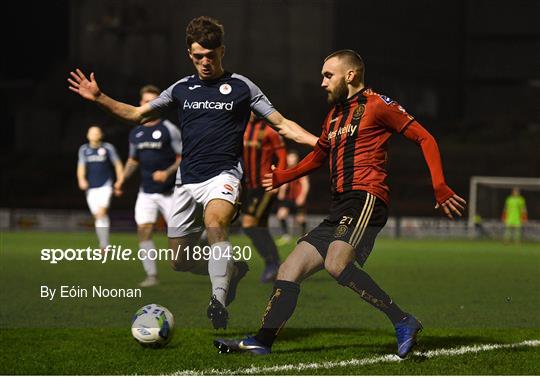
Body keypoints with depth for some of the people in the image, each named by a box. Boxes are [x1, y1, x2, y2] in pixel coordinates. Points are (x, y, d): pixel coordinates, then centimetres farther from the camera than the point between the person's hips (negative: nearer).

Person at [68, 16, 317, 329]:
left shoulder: (241, 87, 3)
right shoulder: (182, 89, 13)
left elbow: (282, 124, 4)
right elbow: (138, 115, 22)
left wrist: (321, 142, -9)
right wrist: (99, 98, 10)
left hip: (223, 175, -5)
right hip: (187, 182, 5)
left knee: (215, 222, -37)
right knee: (181, 260, 4)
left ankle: (219, 300, -41)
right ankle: (233, 270, 30)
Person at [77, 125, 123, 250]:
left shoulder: (108, 148, -1)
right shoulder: (84, 149, 7)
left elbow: (117, 164, 4)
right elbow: (81, 166, 1)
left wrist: (120, 181, -3)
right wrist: (81, 179, -18)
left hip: (105, 185, -4)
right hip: (91, 187, 4)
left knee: (101, 213, -19)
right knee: (97, 216, 7)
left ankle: (104, 245, -18)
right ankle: (103, 245, 17)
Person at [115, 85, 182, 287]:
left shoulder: (169, 129, -7)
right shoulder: (136, 133, 9)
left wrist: (167, 173, -21)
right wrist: (122, 180, 9)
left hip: (169, 192, -4)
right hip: (146, 193, 4)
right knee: (143, 230, -10)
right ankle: (151, 275, -4)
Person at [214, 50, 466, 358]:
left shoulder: (376, 105, -1)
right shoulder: (334, 115, 24)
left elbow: (425, 138, -4)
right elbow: (319, 155, 42)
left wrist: (439, 188, -14)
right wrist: (281, 178, 35)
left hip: (365, 199, -9)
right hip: (340, 208, 9)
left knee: (336, 263, -31)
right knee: (289, 271, 4)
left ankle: (404, 322, -28)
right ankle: (262, 341, 4)